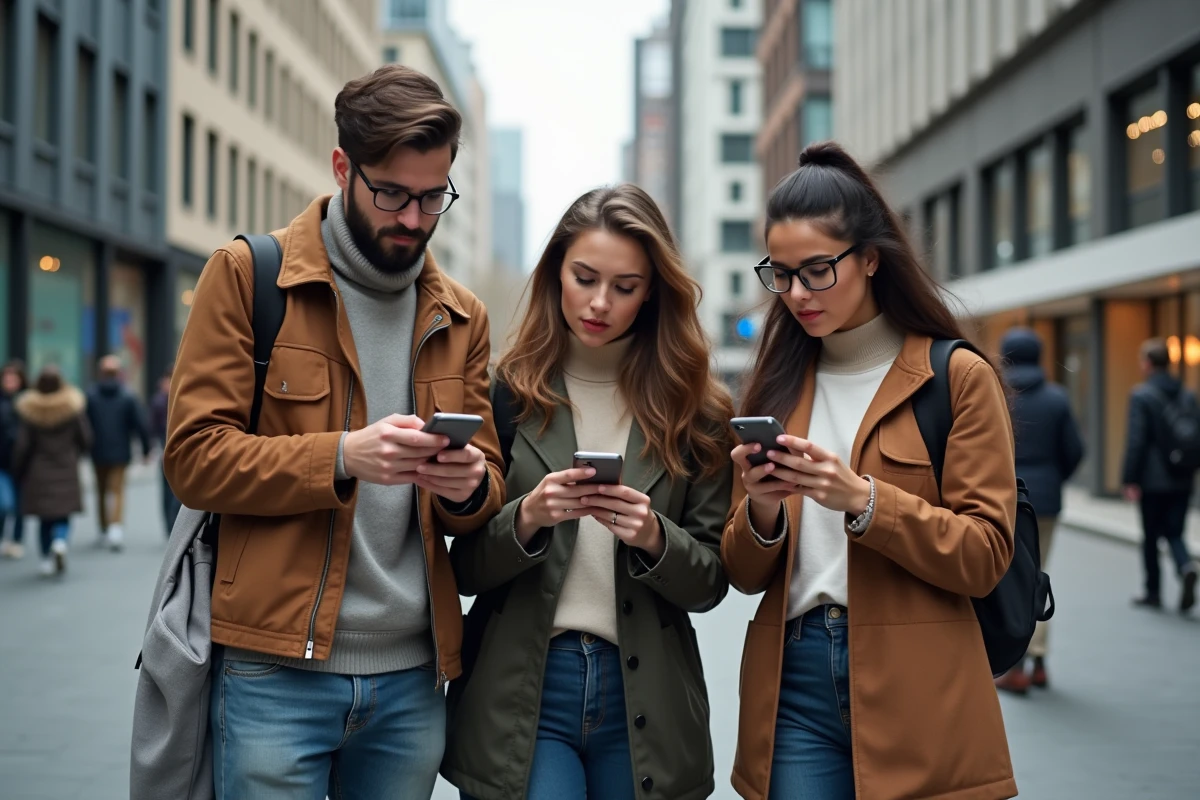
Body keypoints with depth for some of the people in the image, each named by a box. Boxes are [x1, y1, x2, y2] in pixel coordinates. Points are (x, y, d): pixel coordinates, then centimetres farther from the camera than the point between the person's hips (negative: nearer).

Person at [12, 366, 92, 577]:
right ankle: (60, 541, -21)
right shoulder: (73, 408, -7)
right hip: (67, 472, 0)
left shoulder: (31, 412, -8)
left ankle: (47, 559, 12)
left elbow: (22, 446, -8)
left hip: (39, 474, 0)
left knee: (45, 518, 11)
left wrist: (19, 472, 7)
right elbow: (85, 439, -2)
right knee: (63, 515, 7)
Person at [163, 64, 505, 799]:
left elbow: (491, 485, 14)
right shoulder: (247, 275, -2)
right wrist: (343, 456, -22)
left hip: (412, 675, 4)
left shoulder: (461, 316, 11)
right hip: (277, 667, -4)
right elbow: (195, 457, -8)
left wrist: (469, 485, -11)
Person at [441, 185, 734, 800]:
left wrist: (653, 536, -15)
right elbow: (467, 570, 1)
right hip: (519, 695, -1)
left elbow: (710, 583, 3)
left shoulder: (694, 412, 3)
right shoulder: (509, 394, 1)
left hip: (644, 699, 2)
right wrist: (527, 518, -17)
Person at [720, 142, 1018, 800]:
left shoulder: (958, 377, -1)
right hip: (795, 681, 3)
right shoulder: (776, 385, 11)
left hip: (915, 695, -3)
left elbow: (985, 556, -7)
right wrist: (761, 512, -11)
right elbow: (744, 574, 10)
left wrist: (862, 499, -19)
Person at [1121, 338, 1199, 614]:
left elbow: (1136, 441, -15)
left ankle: (1153, 592, 15)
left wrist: (1130, 480, -12)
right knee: (1174, 533, 11)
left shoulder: (1141, 395, -11)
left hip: (1153, 480, -4)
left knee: (1151, 536, 8)